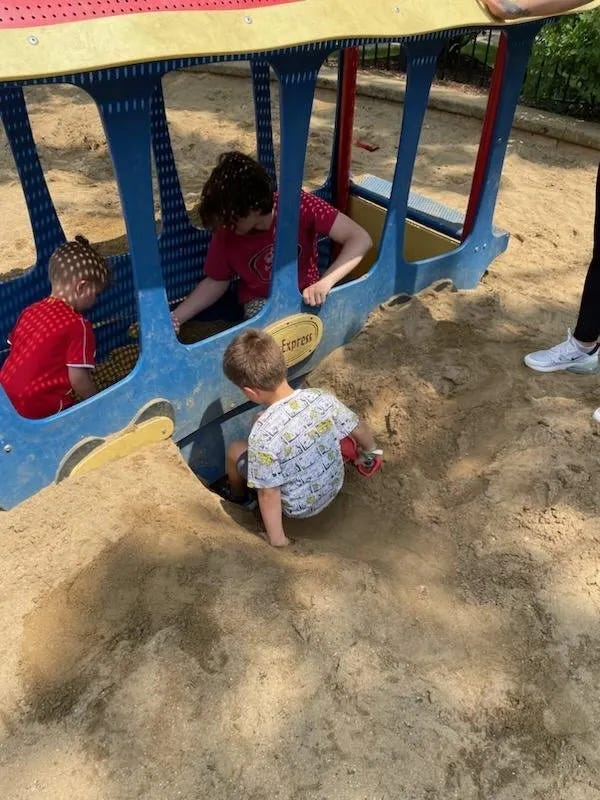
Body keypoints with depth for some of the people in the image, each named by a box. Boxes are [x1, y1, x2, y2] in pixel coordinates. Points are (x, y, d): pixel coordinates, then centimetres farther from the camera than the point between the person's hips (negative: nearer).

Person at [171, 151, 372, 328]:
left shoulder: (300, 206, -25)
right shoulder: (226, 234, -16)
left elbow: (360, 238, -27)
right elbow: (215, 283, 0)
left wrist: (325, 282, -41)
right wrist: (176, 318, -12)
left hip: (305, 296, 1)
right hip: (262, 301, 0)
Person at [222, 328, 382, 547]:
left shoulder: (263, 435, -34)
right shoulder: (321, 397, -20)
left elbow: (268, 494, -25)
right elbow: (361, 431, -5)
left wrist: (276, 539, -10)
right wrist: (371, 451, 18)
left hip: (298, 507, -5)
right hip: (333, 487, 5)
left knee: (235, 450, 13)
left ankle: (237, 498, 43)